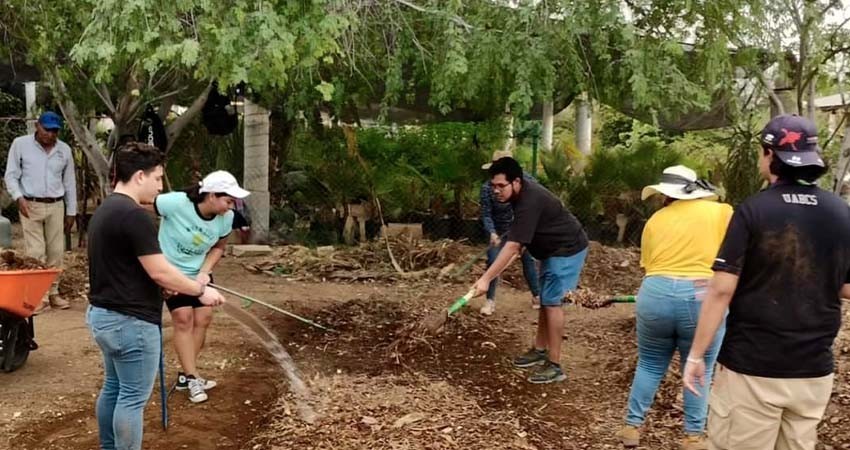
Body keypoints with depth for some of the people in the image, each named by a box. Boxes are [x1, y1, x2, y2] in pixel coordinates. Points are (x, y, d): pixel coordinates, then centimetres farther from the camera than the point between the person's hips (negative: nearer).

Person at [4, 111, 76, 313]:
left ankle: (53, 293, 15)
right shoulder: (20, 144, -2)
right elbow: (11, 175, -1)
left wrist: (71, 212, 11)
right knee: (35, 252, -5)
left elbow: (69, 183, 12)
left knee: (56, 251, 5)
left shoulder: (64, 150, 6)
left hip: (56, 206, 3)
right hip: (30, 206, -3)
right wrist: (19, 197, -19)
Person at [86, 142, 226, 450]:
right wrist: (201, 291, -10)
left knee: (113, 388, 21)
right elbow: (160, 272, -22)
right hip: (130, 321, -10)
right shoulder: (134, 215, -22)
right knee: (132, 398, 2)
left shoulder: (104, 211, 10)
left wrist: (166, 285, 16)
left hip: (103, 315, 10)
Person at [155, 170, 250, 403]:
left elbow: (218, 247, 1)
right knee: (183, 318, -10)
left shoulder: (226, 218, -15)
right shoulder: (176, 203, -31)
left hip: (199, 272, 5)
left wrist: (205, 271, -14)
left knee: (203, 318, 2)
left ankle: (186, 375, 16)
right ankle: (193, 378, -2)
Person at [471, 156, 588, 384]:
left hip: (567, 250, -10)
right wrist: (521, 247, 5)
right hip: (553, 249, 10)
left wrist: (486, 278, -38)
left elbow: (512, 247, -36)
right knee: (545, 300, 15)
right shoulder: (522, 194, -1)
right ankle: (540, 350, 27)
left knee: (552, 302, -11)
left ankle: (555, 366, -6)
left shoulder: (529, 202, -32)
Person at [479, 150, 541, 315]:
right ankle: (490, 300, 7)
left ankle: (537, 296, 24)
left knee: (529, 259, 7)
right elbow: (486, 214, -21)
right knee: (493, 261, -6)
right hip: (500, 230, -1)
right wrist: (492, 233, -36)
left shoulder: (524, 179, -17)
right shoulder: (487, 187, -23)